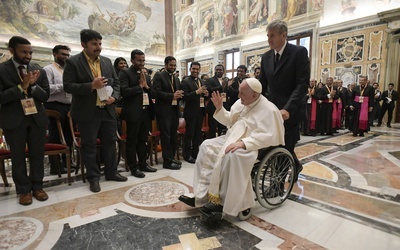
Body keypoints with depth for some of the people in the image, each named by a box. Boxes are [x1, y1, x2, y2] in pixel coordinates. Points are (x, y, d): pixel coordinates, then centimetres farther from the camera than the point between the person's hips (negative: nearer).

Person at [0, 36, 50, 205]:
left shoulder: (39, 71, 5)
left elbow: (45, 96, 2)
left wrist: (33, 86, -16)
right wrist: (21, 86, -20)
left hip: (37, 118, 3)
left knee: (37, 154, 8)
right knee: (18, 156, 7)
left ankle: (37, 186, 22)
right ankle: (24, 190, 20)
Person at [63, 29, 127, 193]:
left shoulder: (107, 61, 10)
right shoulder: (73, 62, -5)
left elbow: (116, 82, 13)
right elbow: (68, 86, -11)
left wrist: (114, 96, -6)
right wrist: (91, 86, -23)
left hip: (108, 110, 5)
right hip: (87, 112, -5)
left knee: (110, 142, 12)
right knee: (89, 145, 4)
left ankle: (111, 172, 27)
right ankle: (93, 177, 19)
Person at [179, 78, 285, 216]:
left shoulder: (269, 110, -14)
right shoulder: (241, 103, 8)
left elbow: (268, 136, -23)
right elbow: (230, 121, 15)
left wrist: (243, 143, -33)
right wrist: (219, 108, -2)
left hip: (252, 145, -8)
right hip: (233, 138, 8)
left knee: (232, 156, -36)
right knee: (207, 146, -8)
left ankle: (225, 202, -19)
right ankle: (201, 195, -9)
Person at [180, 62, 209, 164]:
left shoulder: (202, 82, 13)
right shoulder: (185, 81, -8)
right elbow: (185, 97, -18)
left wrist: (206, 94, -5)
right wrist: (197, 92, -29)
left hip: (200, 111, 7)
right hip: (191, 112, -6)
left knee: (198, 133, 14)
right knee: (189, 134, 3)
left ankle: (195, 153, 27)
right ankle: (187, 155, 15)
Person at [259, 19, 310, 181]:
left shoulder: (299, 52, -7)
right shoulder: (266, 57, 8)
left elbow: (303, 84, -15)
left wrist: (288, 109, -25)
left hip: (290, 111, -5)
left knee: (285, 146, -3)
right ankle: (294, 166, 39)